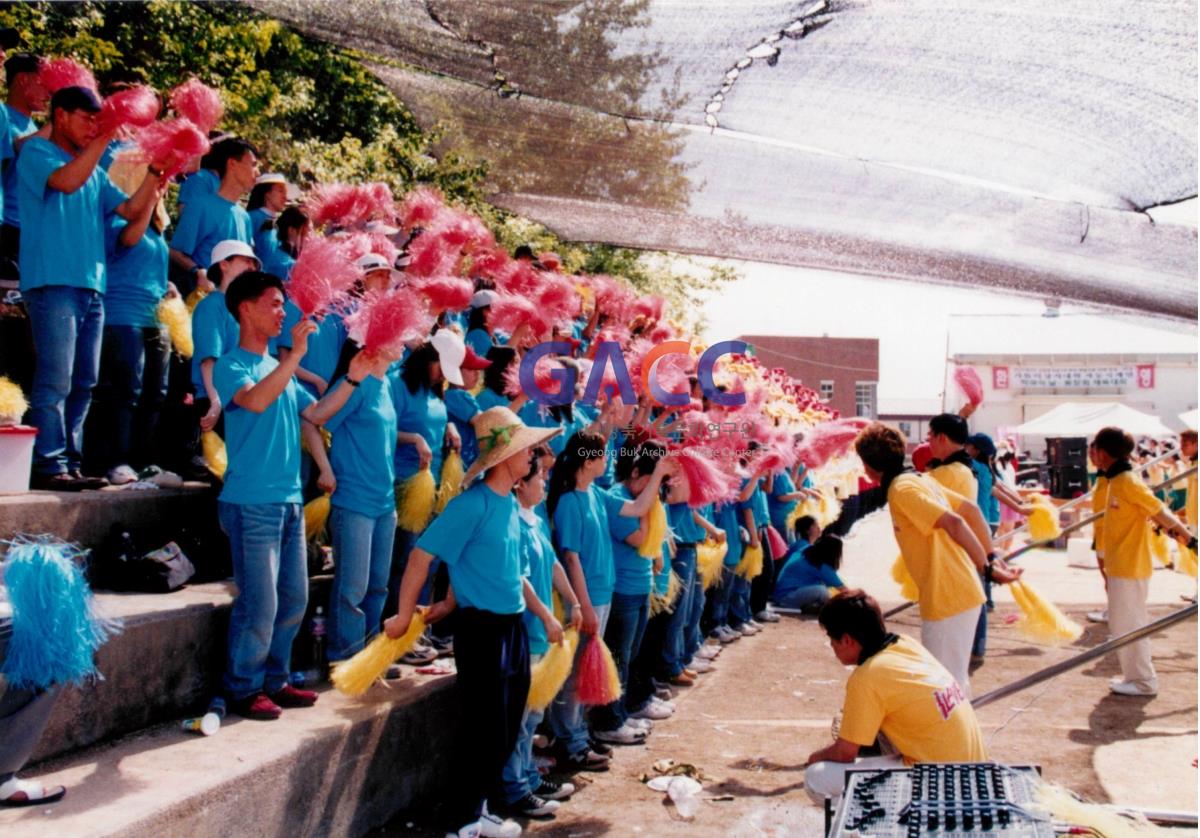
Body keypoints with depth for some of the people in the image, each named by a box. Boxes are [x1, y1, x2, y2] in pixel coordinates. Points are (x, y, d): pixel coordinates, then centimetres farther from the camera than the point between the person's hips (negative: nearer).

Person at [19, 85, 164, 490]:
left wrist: (155, 172, 5)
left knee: (83, 384, 8)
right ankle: (49, 465, -10)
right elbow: (67, 181, -18)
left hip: (92, 286, 8)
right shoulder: (36, 151, 2)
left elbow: (132, 210, 18)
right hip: (53, 283, -8)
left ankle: (71, 463, 13)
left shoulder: (94, 171, 23)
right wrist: (106, 138, -16)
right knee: (55, 380, -11)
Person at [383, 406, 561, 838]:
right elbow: (421, 555, -17)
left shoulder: (512, 504, 8)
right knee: (484, 733, 0)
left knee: (506, 732, 15)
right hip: (482, 629, -8)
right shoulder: (472, 504, -17)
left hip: (513, 627, 8)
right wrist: (404, 617, -13)